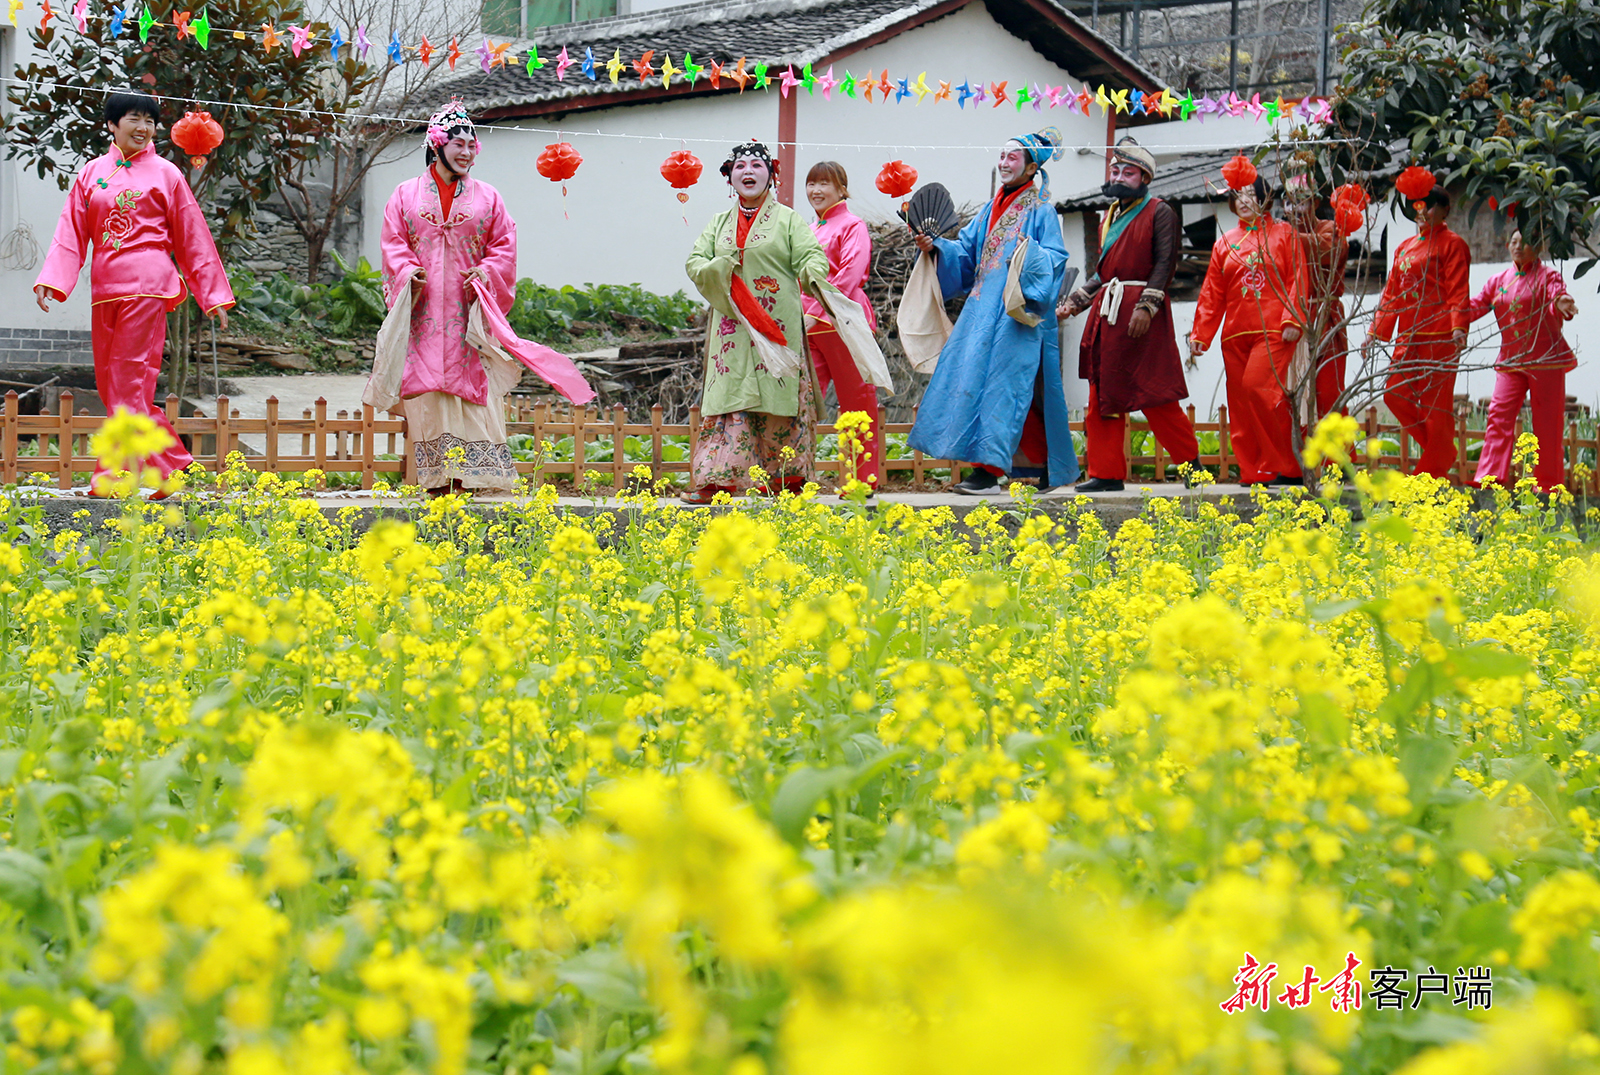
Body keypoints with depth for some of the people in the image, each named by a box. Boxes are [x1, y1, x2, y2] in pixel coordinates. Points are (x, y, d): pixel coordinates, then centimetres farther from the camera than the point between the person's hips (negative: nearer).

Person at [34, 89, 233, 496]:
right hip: (105, 287, 5)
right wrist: (51, 280, -4)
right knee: (109, 382, 4)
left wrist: (214, 294, 7)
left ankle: (115, 474, -6)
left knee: (128, 378, -10)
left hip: (147, 283, -5)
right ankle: (173, 460, 14)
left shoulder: (165, 173, 6)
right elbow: (72, 233, 10)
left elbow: (192, 239, 8)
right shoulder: (92, 173, 15)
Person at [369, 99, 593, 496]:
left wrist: (487, 273, -8)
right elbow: (393, 243, 7)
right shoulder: (405, 195, 11)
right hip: (422, 312, 0)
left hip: (469, 310, 0)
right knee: (426, 390, -5)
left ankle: (464, 477, -8)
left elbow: (505, 245, 10)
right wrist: (408, 271, -12)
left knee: (470, 388, -7)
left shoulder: (487, 197, 12)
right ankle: (434, 481, -4)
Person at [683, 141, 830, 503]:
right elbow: (694, 263, 11)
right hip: (732, 328, 3)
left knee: (777, 396, -4)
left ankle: (788, 478, 4)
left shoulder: (787, 219, 6)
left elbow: (811, 255, -6)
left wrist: (811, 275, -30)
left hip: (777, 326, -3)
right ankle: (716, 479, -4)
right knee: (729, 394, -2)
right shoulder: (720, 222, 17)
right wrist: (720, 268, -10)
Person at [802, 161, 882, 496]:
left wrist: (817, 312, -21)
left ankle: (866, 479, 5)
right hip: (808, 328, 7)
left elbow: (850, 274, -14)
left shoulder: (853, 226, -2)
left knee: (857, 401, 0)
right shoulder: (809, 231, 20)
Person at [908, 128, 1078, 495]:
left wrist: (1030, 252, -26)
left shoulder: (1041, 211, 0)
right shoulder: (991, 210, 20)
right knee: (973, 378, 3)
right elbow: (966, 252, 17)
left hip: (1020, 313, -7)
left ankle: (989, 470, -17)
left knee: (1001, 383, -14)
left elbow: (1055, 260, -8)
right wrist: (934, 247, 1)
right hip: (984, 309, 7)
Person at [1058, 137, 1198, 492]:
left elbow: (1165, 263, -11)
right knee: (1102, 394, 4)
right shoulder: (1111, 215, 20)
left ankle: (1191, 460, 6)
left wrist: (1146, 307, -20)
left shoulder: (1159, 213, -2)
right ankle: (1107, 473, 7)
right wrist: (1073, 303, 17)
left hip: (1140, 310, -7)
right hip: (1106, 311, 7)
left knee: (1155, 395, -7)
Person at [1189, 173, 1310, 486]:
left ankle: (1289, 467, -11)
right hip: (1236, 335, 5)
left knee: (1258, 386, -21)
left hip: (1273, 330, -5)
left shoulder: (1284, 234, 8)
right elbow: (1212, 293, 16)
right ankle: (1253, 473, 6)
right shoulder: (1225, 243, 18)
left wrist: (1293, 320, -12)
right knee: (1240, 402, 0)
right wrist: (1200, 334, 9)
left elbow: (1298, 280, 1)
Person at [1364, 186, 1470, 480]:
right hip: (1408, 337, 7)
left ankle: (1433, 470, 5)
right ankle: (1442, 452, 14)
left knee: (1435, 403, -5)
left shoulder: (1452, 244, -1)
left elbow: (1458, 292, -9)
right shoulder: (1405, 248, 20)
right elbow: (1392, 293, 21)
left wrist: (1458, 328, -23)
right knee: (1394, 394, 0)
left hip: (1439, 337, -7)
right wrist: (1376, 332, 16)